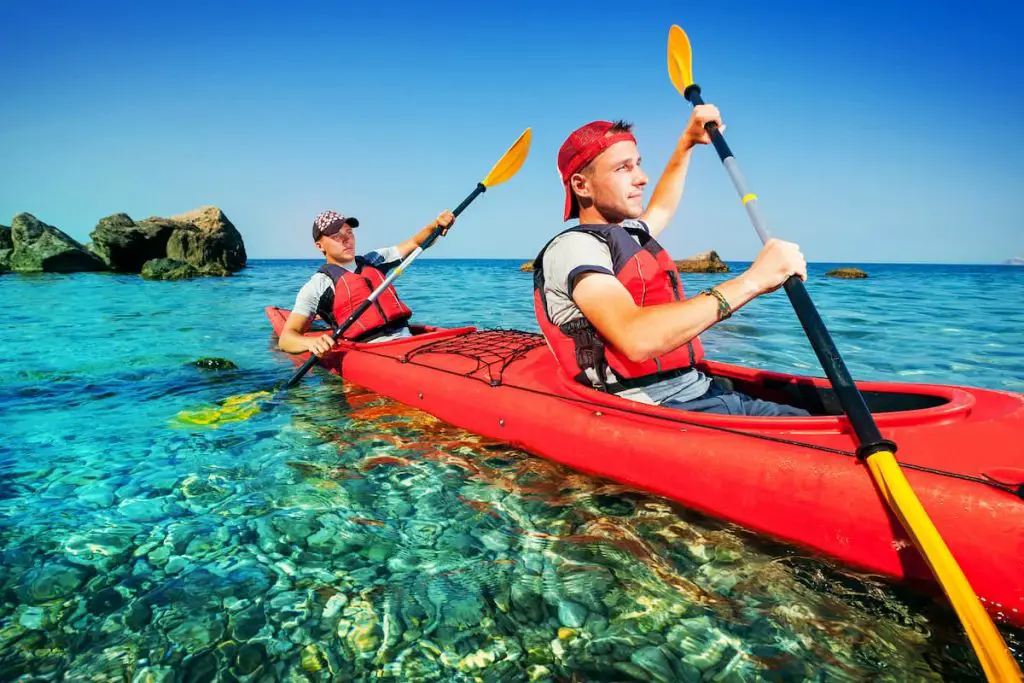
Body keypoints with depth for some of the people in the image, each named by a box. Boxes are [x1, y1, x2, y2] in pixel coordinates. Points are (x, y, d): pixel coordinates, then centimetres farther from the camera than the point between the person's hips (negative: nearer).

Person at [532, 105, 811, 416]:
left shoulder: (629, 234, 21)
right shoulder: (573, 246, -10)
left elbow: (661, 208, 48)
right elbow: (635, 338, -28)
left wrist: (687, 142, 46)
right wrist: (751, 281, -26)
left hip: (702, 390, 9)